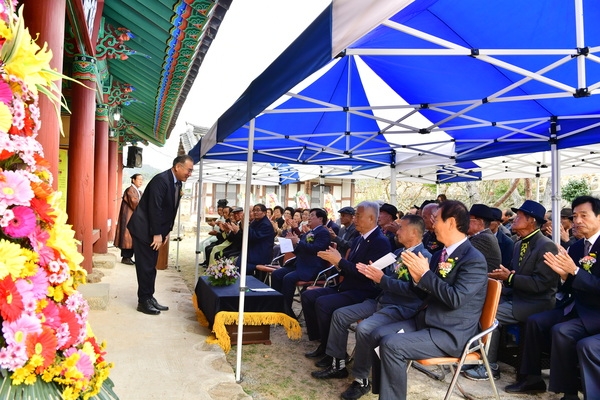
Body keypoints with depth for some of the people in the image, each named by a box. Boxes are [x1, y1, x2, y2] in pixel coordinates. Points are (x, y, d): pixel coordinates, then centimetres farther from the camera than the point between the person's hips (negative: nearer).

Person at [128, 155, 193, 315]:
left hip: (156, 230, 9)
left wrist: (165, 232, 8)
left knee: (151, 266, 14)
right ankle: (143, 301, 9)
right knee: (145, 266, -1)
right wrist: (157, 234, -21)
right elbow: (154, 208, -24)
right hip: (144, 229, -9)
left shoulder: (177, 183, 5)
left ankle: (149, 298, 22)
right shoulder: (161, 180, -22)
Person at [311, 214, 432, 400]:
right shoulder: (398, 252, 15)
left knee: (364, 328, -33)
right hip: (381, 301, 10)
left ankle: (361, 379, -12)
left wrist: (382, 279, -24)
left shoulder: (424, 257, -14)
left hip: (401, 309, -9)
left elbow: (414, 290, -24)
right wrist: (371, 272, -5)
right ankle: (338, 364, 13)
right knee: (339, 314, 2)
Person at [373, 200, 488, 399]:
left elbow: (456, 298, -26)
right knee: (378, 334, -1)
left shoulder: (474, 260, -15)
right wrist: (417, 277, -6)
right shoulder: (441, 254, 10)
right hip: (425, 320, 9)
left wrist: (425, 274, -20)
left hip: (451, 332, -9)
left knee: (391, 345, -24)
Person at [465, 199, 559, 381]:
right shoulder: (519, 244, 12)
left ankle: (491, 366, -7)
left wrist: (510, 277, -21)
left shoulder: (547, 247, -16)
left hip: (536, 303, -9)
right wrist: (503, 276, -3)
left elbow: (540, 284, -23)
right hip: (516, 296, 9)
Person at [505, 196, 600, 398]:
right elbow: (569, 289, 7)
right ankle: (533, 378, 10)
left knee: (561, 331, -28)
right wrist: (564, 274, -12)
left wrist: (574, 271, -28)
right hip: (575, 306, 8)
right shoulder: (576, 247, 7)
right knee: (535, 321, -1)